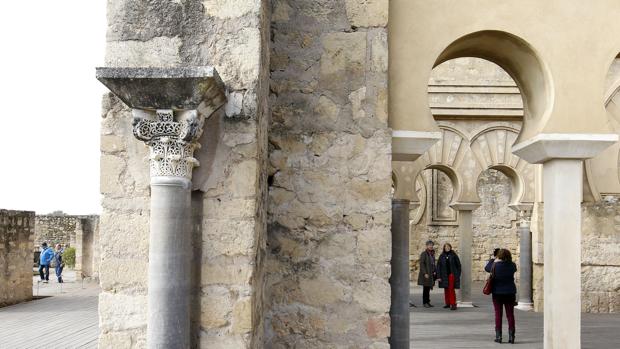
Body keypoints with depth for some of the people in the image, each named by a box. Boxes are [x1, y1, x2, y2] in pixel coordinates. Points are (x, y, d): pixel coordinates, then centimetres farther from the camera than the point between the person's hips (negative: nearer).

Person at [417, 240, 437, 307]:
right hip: (426, 274, -7)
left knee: (428, 289, 9)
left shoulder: (432, 254, 15)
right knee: (426, 289, -4)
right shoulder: (423, 254, -8)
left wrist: (435, 271, 7)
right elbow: (421, 264, -13)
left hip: (431, 274, 7)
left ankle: (428, 302, 13)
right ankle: (425, 303, 1)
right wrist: (425, 273, -19)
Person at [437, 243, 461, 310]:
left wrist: (458, 275, -2)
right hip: (444, 276, 3)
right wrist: (438, 277, -3)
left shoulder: (454, 255, 0)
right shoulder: (442, 256, 5)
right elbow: (438, 267, 4)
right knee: (446, 290, 8)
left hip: (452, 275, -3)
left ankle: (453, 304, -11)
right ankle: (448, 303, 17)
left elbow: (458, 265, 3)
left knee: (451, 289, -11)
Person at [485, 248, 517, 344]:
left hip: (497, 293, -2)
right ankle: (511, 337, 5)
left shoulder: (495, 266, -14)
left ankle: (498, 336, 4)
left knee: (498, 314, 5)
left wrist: (492, 260, 21)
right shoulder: (512, 266, -9)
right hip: (510, 293, 2)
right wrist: (507, 260, 19)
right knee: (510, 314, 6)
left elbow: (486, 268, 6)